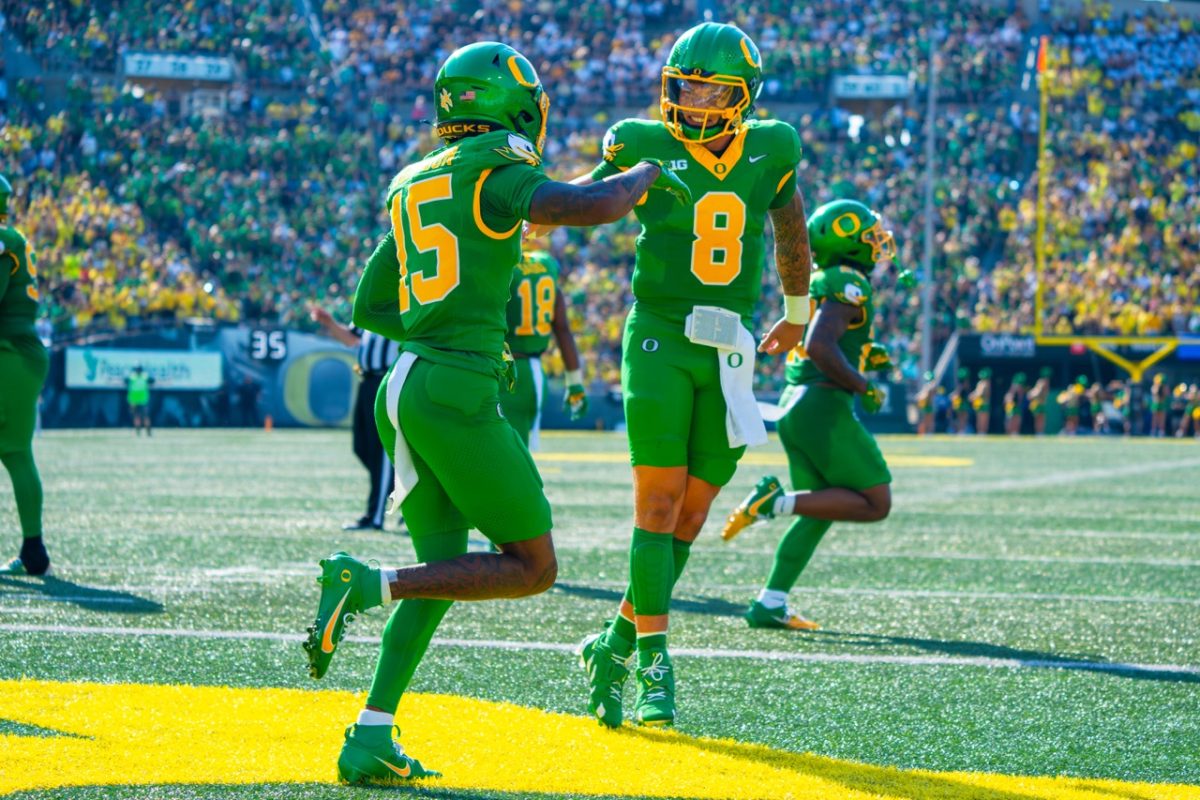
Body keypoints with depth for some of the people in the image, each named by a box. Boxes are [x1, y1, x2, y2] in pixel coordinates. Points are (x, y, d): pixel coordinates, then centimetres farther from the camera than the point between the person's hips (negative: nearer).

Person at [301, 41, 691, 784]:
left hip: (403, 389, 8)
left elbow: (367, 308, 24)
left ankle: (372, 737, 3)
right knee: (533, 569, 2)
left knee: (442, 572, 14)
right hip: (458, 395, -8)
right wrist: (647, 174, 1)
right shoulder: (493, 171, -4)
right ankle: (366, 583, -13)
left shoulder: (414, 187, 20)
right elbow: (589, 207, -19)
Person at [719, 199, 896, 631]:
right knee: (875, 503, -2)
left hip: (795, 402, 10)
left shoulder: (818, 284, 17)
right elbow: (820, 348, -23)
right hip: (824, 406, -10)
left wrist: (863, 360, 19)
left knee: (819, 511, 16)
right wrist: (865, 387, -13)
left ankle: (769, 604, 10)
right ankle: (774, 501, -14)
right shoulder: (849, 285, -11)